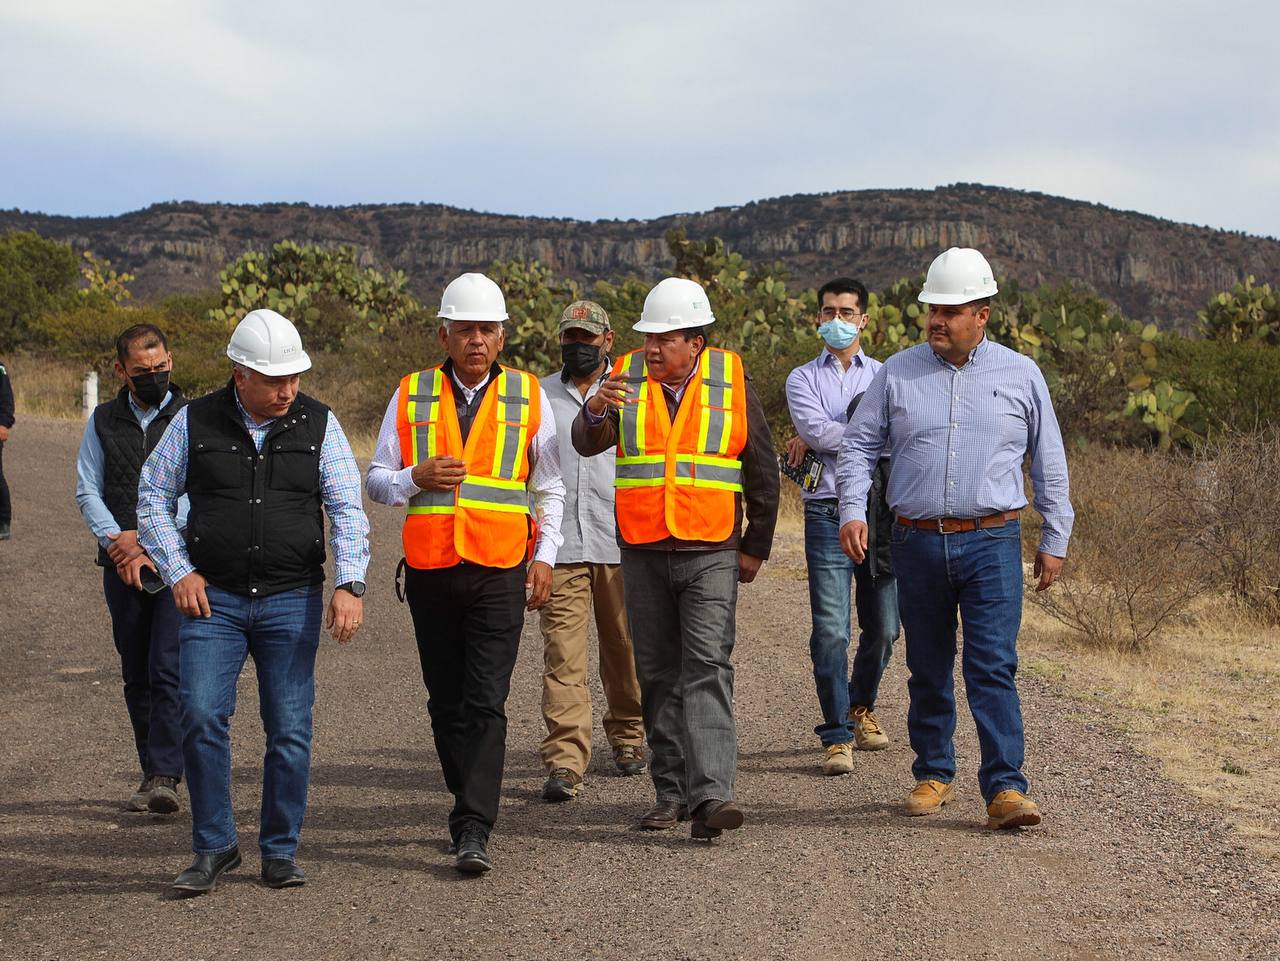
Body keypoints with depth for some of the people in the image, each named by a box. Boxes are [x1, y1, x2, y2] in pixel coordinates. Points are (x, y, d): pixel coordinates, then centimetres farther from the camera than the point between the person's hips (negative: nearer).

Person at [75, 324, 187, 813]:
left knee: (168, 671, -14)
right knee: (136, 677, 7)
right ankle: (153, 775, 15)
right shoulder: (103, 421, 12)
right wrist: (117, 539, -8)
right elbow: (87, 491, 8)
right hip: (122, 567, 4)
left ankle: (165, 777, -16)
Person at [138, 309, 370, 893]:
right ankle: (213, 847, 3)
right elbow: (153, 496, 10)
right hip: (213, 598, 0)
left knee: (290, 729, 1)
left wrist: (349, 584, -13)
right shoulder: (195, 423, 1)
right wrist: (178, 571, 0)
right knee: (202, 715, -12)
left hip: (292, 602, 1)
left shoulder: (318, 425, 3)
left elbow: (347, 510, 0)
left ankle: (280, 851, 15)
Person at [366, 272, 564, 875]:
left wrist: (545, 555, 5)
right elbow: (377, 481, 8)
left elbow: (550, 486, 14)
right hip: (430, 570, 2)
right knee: (446, 704, 9)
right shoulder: (411, 396, 6)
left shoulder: (528, 396, 5)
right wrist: (417, 476, -12)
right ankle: (470, 808, 24)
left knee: (485, 704, -11)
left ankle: (473, 832, -15)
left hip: (500, 573, -2)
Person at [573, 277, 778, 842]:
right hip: (643, 555, 3)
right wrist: (596, 411, -28)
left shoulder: (730, 383, 1)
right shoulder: (627, 378, 5)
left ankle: (710, 795, -21)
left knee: (707, 669, -14)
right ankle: (672, 791, 16)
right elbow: (586, 445, -6)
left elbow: (763, 471, 7)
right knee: (658, 675, 8)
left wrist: (756, 547, 6)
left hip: (710, 553, -3)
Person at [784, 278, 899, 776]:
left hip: (880, 512, 2)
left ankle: (860, 707, 32)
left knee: (883, 627, 8)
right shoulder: (802, 379, 11)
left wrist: (821, 438, -8)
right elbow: (816, 429, -8)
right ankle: (837, 735, -2)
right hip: (828, 514, -2)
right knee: (831, 630, -8)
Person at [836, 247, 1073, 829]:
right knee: (927, 669, 9)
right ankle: (933, 775, 22)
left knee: (993, 668, -11)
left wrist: (1055, 540, 10)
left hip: (991, 543, -2)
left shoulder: (1021, 375, 6)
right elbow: (859, 444, 8)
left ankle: (1005, 788, -12)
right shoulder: (898, 373, 6)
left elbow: (1049, 463, 12)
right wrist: (852, 510, -7)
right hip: (918, 542, 2)